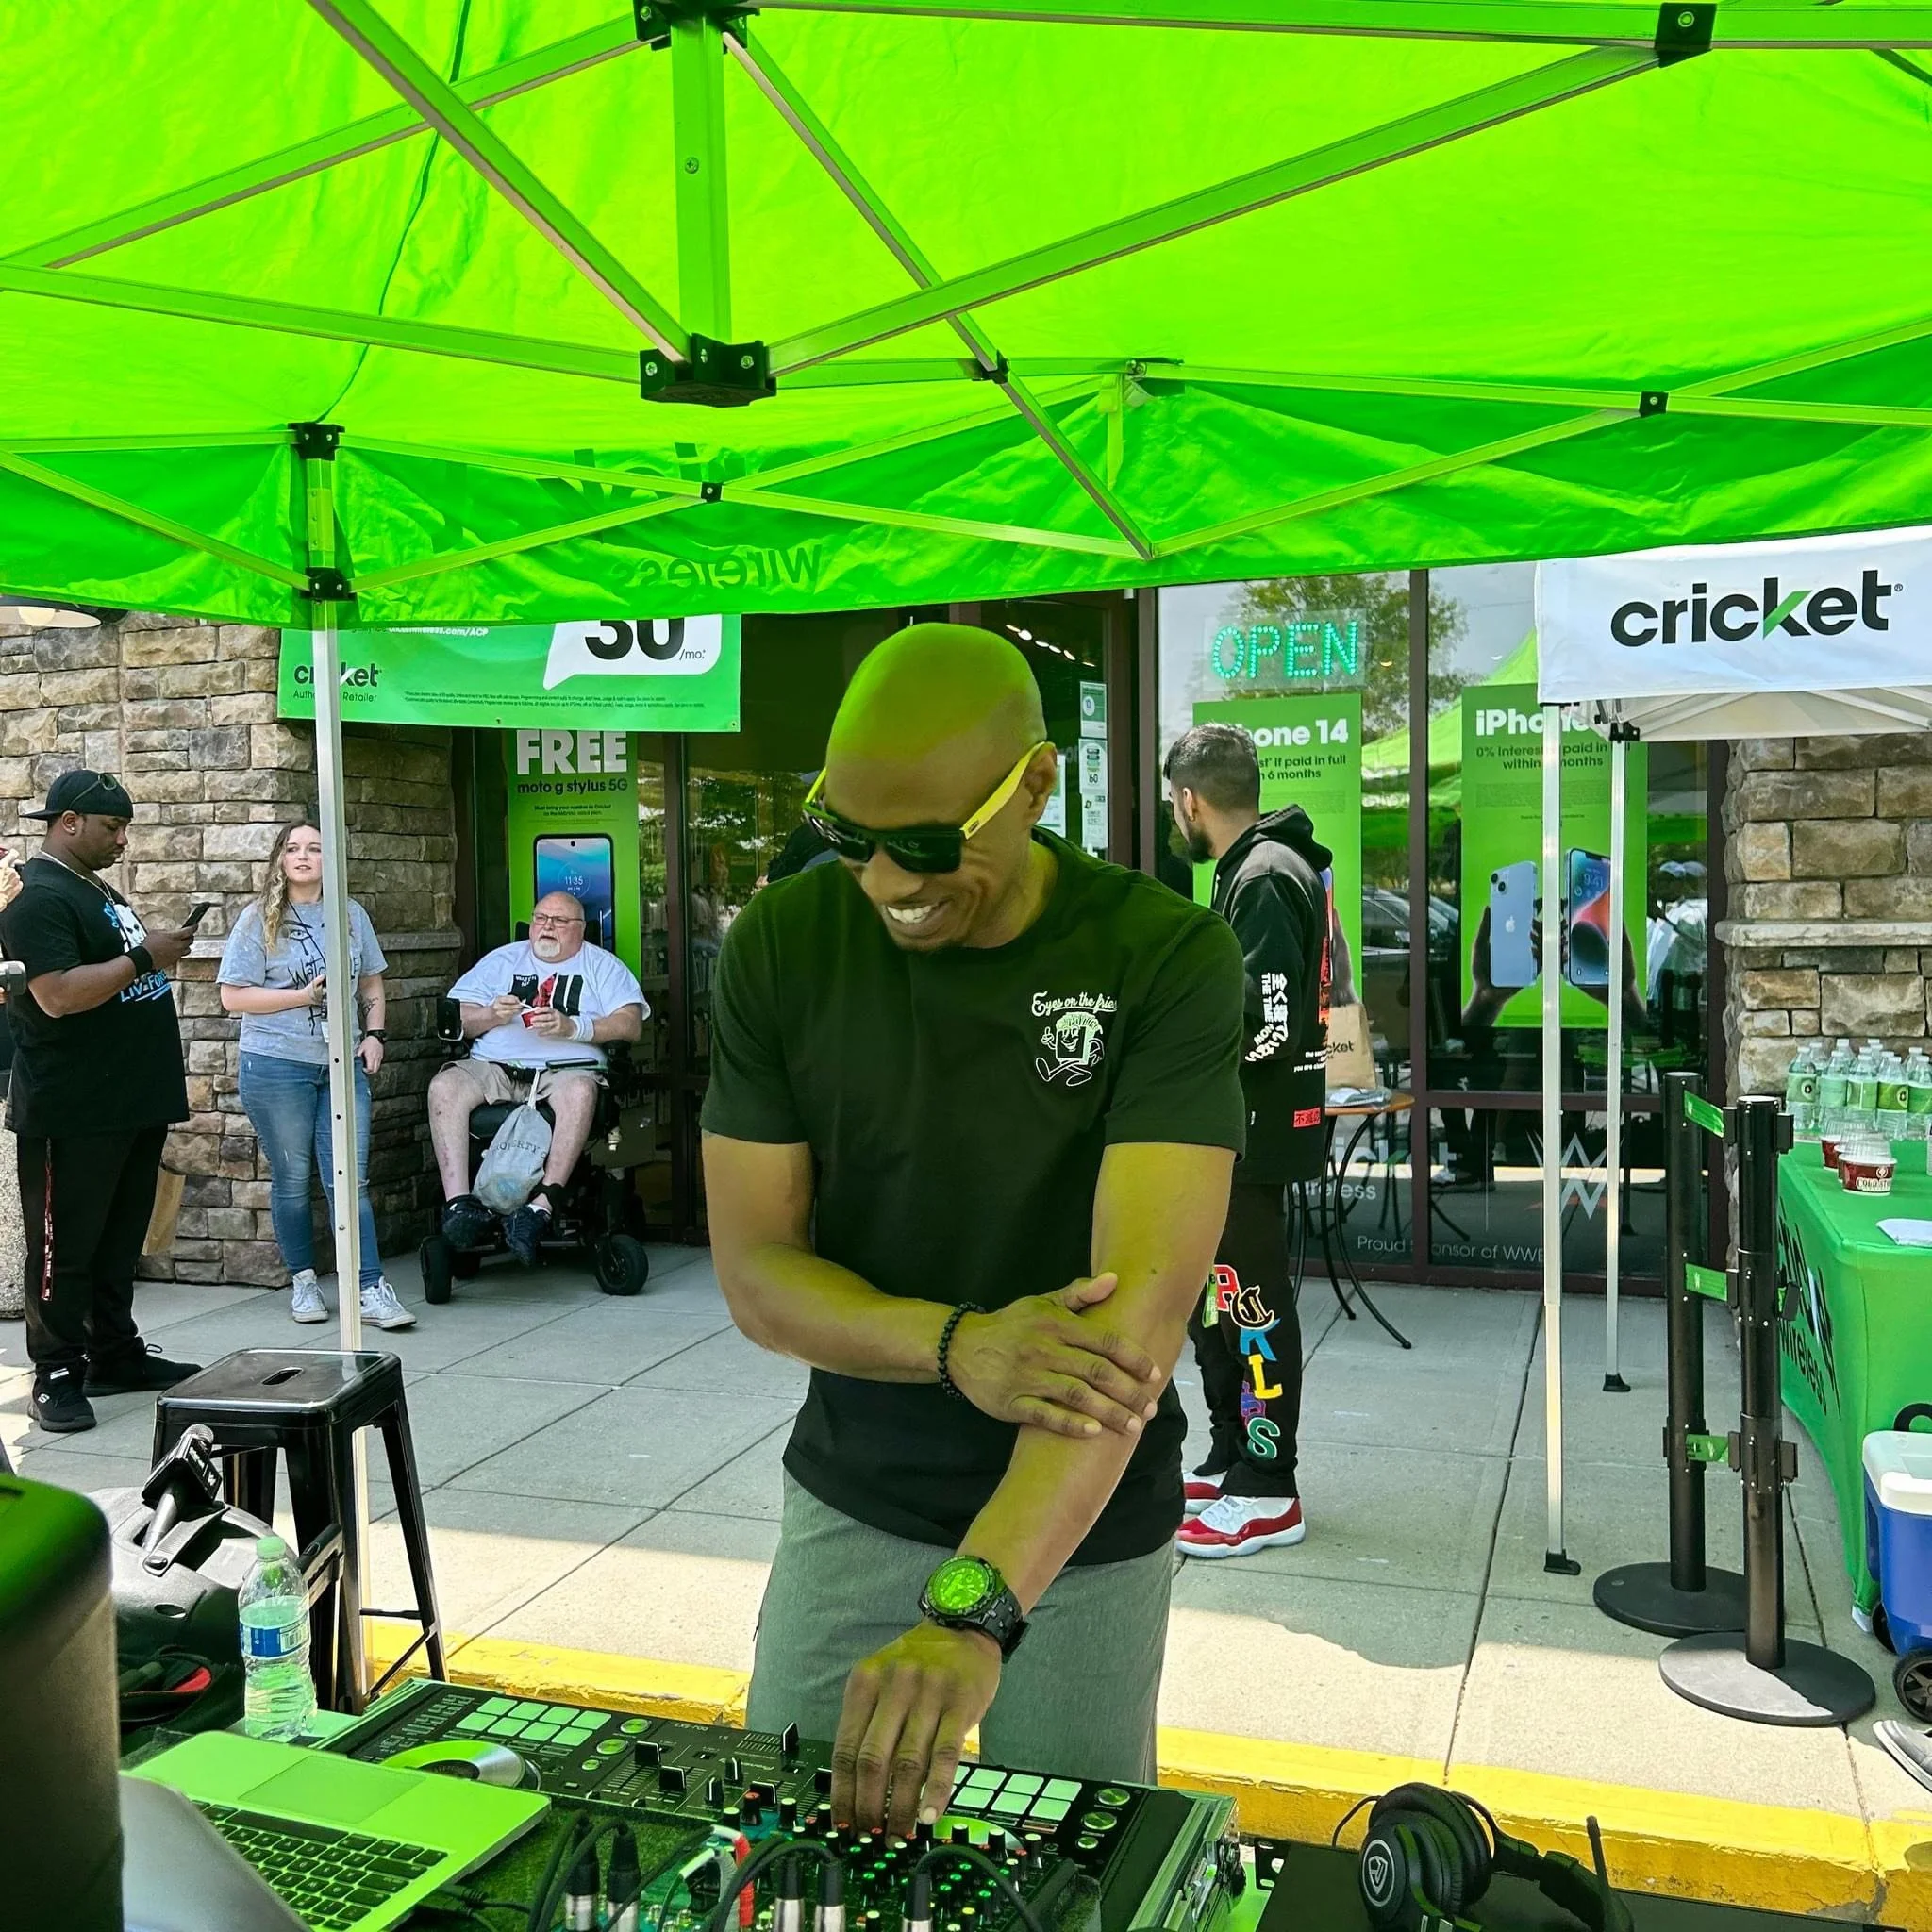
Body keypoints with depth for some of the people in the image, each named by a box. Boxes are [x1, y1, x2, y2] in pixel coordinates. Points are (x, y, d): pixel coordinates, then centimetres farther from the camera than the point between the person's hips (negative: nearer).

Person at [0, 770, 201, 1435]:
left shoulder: (97, 888, 17)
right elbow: (58, 994, -24)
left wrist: (162, 952, 13)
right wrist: (144, 957, -20)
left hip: (133, 1104, 9)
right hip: (72, 1112, -9)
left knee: (120, 1239, 15)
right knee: (65, 1246, 0)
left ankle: (116, 1354, 25)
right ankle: (56, 1375, 8)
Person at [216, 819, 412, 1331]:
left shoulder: (351, 915, 8)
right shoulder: (259, 918, -2)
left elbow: (371, 983, 18)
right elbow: (233, 996, -5)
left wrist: (374, 1033, 2)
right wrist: (303, 995, -14)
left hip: (344, 1064, 2)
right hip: (277, 1065, -2)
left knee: (350, 1181, -1)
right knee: (292, 1179, 8)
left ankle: (372, 1290, 0)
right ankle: (302, 1281, 23)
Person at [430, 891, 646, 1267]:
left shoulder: (602, 965, 17)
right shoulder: (501, 960, 26)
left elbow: (631, 1023, 2)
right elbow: (456, 1019, 17)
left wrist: (573, 1027, -11)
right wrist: (492, 1015, -5)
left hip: (565, 1069, -3)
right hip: (493, 1067, 3)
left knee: (580, 1090, -39)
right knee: (444, 1086, -28)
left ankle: (541, 1206, -44)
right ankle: (459, 1204, -35)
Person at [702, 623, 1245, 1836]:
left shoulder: (1168, 961, -22)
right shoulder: (783, 947, -12)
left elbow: (1141, 1306, -31)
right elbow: (754, 1274, -11)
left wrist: (972, 1614, -40)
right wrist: (961, 1346, -30)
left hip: (1080, 1528, -2)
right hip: (849, 1504, 3)